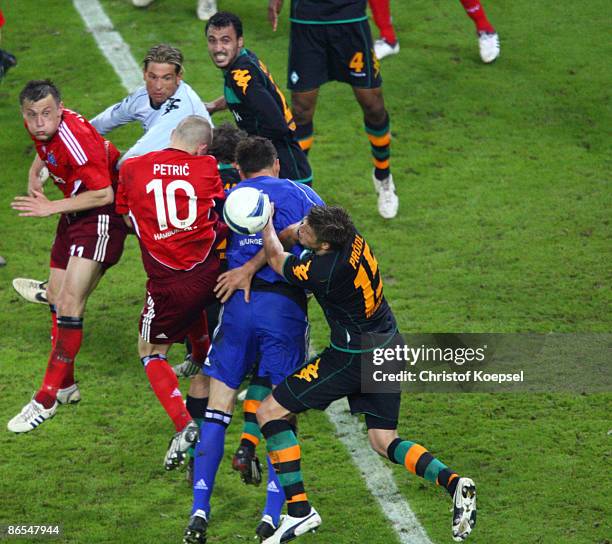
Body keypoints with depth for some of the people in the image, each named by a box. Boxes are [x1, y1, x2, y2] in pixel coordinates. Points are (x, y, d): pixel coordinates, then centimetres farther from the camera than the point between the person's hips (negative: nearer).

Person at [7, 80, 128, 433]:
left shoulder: (75, 138, -29)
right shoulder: (43, 129, -5)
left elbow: (104, 194, -26)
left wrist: (52, 207, -23)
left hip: (102, 217, -9)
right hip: (75, 214, 9)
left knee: (70, 302, -16)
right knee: (56, 297, 14)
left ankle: (48, 398, -10)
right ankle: (66, 385, 29)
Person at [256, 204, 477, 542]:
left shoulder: (322, 271, -29)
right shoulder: (348, 233, -9)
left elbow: (276, 258, -7)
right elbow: (292, 233, 9)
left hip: (355, 356, -9)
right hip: (388, 347, 9)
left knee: (270, 411, 0)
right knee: (384, 441, 17)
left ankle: (299, 510, -3)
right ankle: (451, 481, -7)